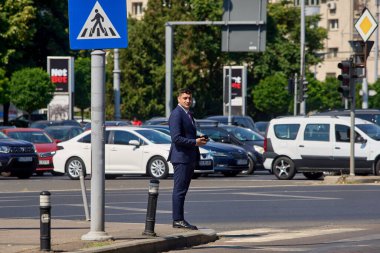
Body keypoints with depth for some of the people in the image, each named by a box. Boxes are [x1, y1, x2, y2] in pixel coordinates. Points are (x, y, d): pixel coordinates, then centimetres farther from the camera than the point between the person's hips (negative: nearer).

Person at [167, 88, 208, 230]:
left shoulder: (188, 114, 19)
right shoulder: (176, 114, -12)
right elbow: (176, 138, -19)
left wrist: (200, 139, 11)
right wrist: (195, 142, -17)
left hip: (190, 158, 10)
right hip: (181, 157, -10)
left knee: (182, 190, 11)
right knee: (179, 190, -8)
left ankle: (179, 220, 13)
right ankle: (178, 220, -7)